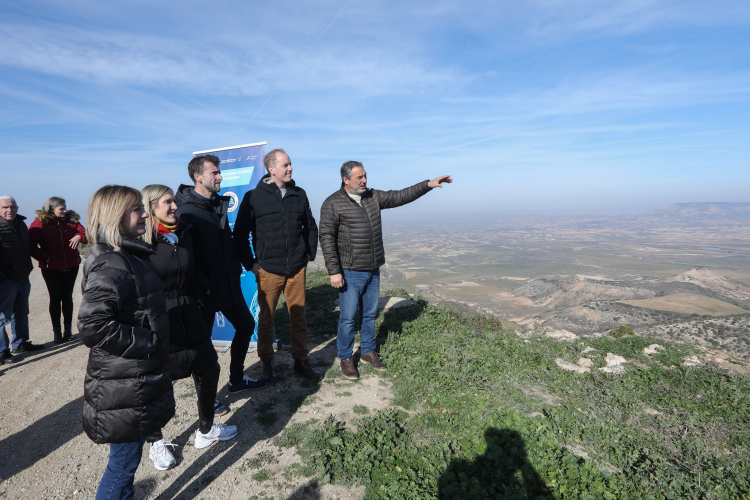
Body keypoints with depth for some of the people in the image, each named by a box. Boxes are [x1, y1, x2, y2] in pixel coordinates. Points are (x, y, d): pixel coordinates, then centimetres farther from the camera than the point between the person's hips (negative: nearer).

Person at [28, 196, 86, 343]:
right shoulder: (40, 223, -5)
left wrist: (79, 236, -25)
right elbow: (30, 245, -8)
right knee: (55, 298, 5)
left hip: (71, 266, 2)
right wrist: (45, 258, -16)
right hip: (51, 268, -2)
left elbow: (84, 232, -3)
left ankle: (68, 329, 19)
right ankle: (56, 330, 16)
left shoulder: (71, 220, 4)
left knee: (67, 297, 10)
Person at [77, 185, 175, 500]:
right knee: (124, 461, 8)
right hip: (124, 389, -9)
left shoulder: (130, 256, 10)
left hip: (138, 378, 9)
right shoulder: (111, 265, -22)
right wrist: (148, 342, -21)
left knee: (127, 459, 24)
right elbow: (92, 326, -30)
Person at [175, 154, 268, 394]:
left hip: (229, 285, 9)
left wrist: (236, 269, 10)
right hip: (205, 291, -8)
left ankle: (237, 380, 35)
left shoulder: (219, 204, 11)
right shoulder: (185, 210, -15)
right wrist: (202, 287, -22)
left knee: (246, 324, 17)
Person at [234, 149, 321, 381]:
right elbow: (240, 234, -2)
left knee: (298, 317, 10)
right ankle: (267, 363, 27)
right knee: (266, 318, 9)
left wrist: (309, 254, 11)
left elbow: (311, 227, 16)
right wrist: (250, 264, -4)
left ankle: (301, 361, 25)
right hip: (268, 270, -2)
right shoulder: (254, 197, -5)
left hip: (297, 269, 3)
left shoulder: (299, 194, 5)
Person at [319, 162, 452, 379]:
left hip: (373, 271, 6)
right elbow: (327, 238, -14)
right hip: (350, 273, -6)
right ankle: (345, 358, 21)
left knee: (370, 314, 17)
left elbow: (400, 196, 10)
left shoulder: (373, 197, 6)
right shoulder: (333, 204, -12)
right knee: (348, 317, 3)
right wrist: (333, 271, -18)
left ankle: (368, 351, 34)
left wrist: (428, 184, 3)